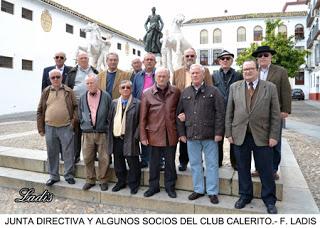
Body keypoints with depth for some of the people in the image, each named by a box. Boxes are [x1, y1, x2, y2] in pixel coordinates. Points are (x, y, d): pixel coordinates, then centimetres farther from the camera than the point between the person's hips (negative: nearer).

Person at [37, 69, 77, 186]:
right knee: (52, 153, 11)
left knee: (68, 153, 3)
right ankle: (53, 176, 25)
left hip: (66, 127, -2)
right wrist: (41, 128, 5)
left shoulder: (68, 91, 3)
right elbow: (40, 111, 9)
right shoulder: (46, 92, 7)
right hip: (50, 128, 2)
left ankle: (69, 175, 18)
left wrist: (74, 120, -9)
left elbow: (76, 107, 4)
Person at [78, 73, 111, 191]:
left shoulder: (106, 96, -1)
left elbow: (110, 114, 2)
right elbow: (80, 114, 17)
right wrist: (84, 124, 10)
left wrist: (106, 127, 0)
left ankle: (103, 180, 19)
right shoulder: (83, 97, 8)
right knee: (87, 158, 8)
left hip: (102, 132, -2)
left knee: (103, 158, 3)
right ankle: (90, 180, 24)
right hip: (87, 133, 3)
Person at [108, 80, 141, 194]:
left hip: (130, 139, -4)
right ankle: (121, 182, 34)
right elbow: (110, 119, 11)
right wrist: (110, 135, 3)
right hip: (116, 138, 4)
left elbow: (140, 122, -5)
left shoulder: (137, 103, -3)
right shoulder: (114, 103, 10)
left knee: (133, 164, 4)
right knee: (118, 163, 15)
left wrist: (136, 136, -12)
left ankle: (133, 185, 21)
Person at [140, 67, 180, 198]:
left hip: (171, 134, 1)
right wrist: (143, 136, -4)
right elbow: (143, 117, -1)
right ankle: (153, 186, 29)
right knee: (154, 162, 12)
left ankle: (170, 187, 29)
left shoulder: (176, 92, 0)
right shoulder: (147, 94, -2)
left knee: (170, 162, 12)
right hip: (154, 134, 0)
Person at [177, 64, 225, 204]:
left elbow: (220, 113, -4)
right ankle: (198, 189, 27)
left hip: (209, 135, -3)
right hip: (191, 135, 3)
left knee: (212, 164, 5)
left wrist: (219, 132, -10)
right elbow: (179, 114, 10)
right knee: (195, 164, 12)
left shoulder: (213, 91, 0)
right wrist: (181, 133, 4)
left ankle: (212, 192, 19)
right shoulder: (185, 93, 9)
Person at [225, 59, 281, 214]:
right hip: (240, 136, 2)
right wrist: (229, 133, 2)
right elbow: (229, 112, 6)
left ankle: (269, 200, 27)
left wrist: (273, 136, -6)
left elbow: (275, 114, -1)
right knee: (243, 168, 12)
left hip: (262, 136, -1)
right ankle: (245, 195, 31)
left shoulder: (270, 87, 1)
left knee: (266, 170, 8)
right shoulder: (234, 87, 5)